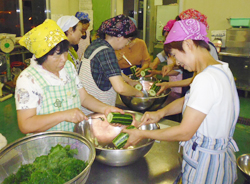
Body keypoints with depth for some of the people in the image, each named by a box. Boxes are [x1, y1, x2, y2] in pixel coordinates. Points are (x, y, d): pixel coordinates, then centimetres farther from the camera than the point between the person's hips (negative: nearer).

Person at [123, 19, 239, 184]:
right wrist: (160, 113, 0)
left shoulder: (207, 79, -28)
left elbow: (184, 132, -25)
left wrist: (142, 135, -16)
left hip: (206, 164, -9)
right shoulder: (220, 68, 3)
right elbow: (188, 100, 14)